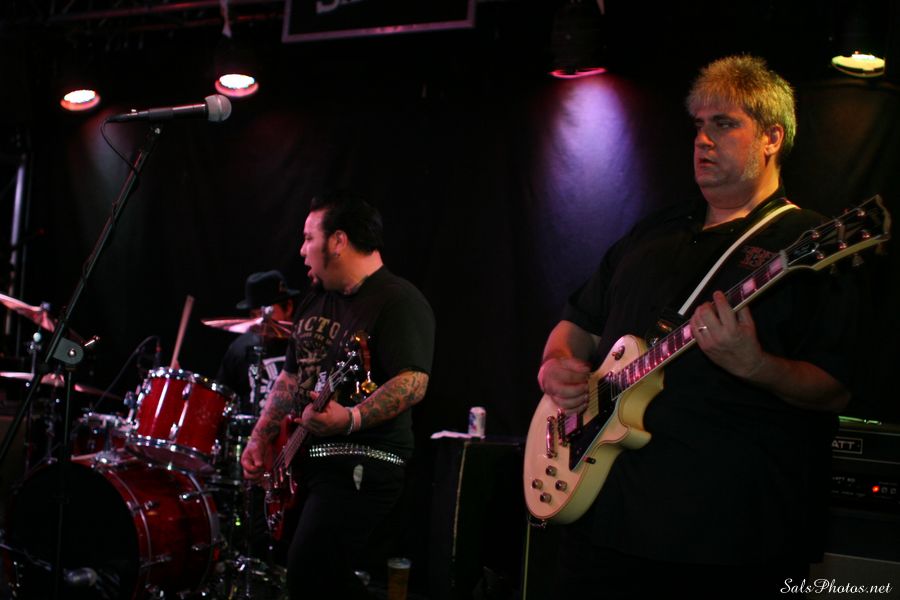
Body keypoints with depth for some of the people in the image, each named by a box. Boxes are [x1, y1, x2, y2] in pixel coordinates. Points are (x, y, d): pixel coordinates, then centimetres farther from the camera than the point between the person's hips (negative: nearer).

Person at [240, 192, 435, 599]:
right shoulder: (314, 302, 17)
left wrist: (351, 419, -35)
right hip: (307, 459, 9)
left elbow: (413, 382, -22)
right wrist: (261, 437, 13)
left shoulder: (399, 302, -11)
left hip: (363, 467, -9)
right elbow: (291, 376, 24)